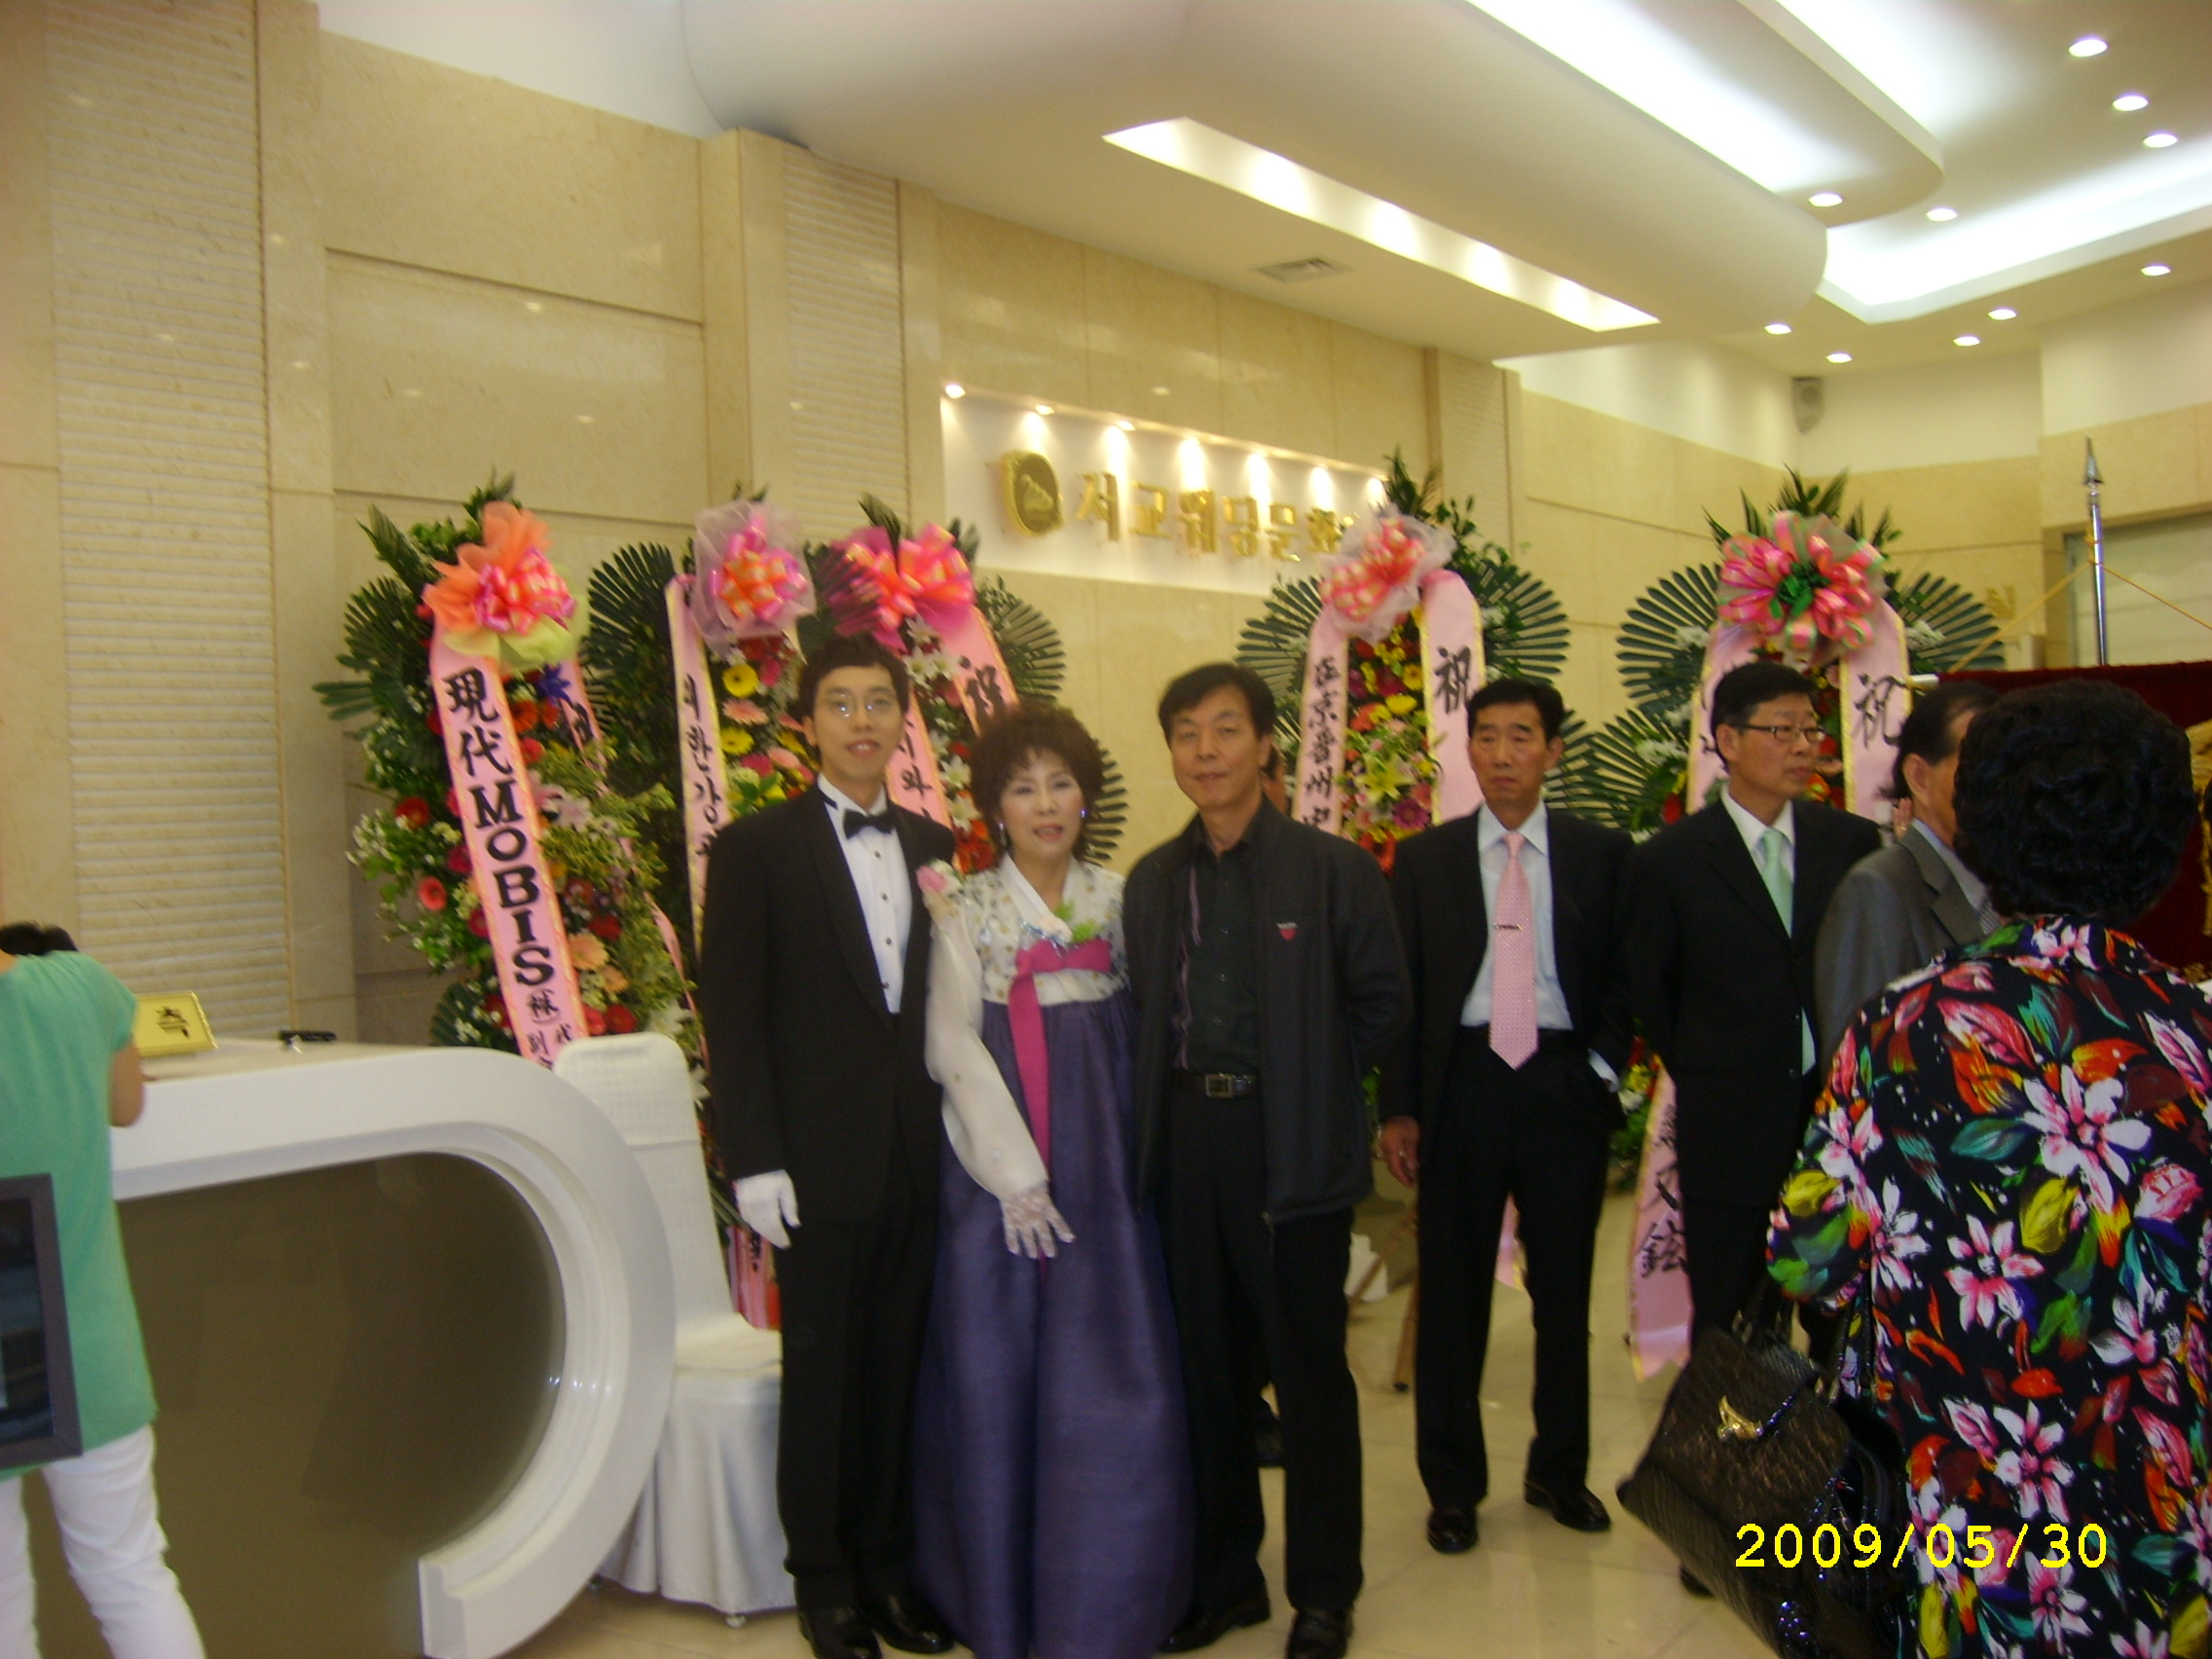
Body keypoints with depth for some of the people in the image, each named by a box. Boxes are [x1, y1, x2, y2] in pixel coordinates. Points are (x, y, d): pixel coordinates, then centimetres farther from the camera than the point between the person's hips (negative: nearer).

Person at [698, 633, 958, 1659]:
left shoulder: (937, 850, 11)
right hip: (821, 1160, -3)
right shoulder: (756, 849, -2)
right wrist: (754, 1163, -11)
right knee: (821, 1370, 7)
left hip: (919, 1157, 4)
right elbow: (731, 1013, -5)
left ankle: (889, 1563, 27)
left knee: (900, 1367, 11)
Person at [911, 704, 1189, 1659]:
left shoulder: (1117, 898, 10)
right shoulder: (966, 909, 1)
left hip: (1103, 1157, 2)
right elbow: (952, 1044, -6)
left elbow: (1139, 1029, 10)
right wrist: (1017, 1174, -13)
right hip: (997, 1161, -2)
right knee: (998, 1378, 2)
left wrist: (1134, 1146, -3)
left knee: (1113, 1380, 1)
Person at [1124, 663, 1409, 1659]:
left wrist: (1310, 1087, -1)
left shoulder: (1334, 869, -5)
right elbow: (1145, 1015, 12)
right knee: (1207, 1370, 14)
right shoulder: (1151, 881, 8)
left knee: (1309, 1372, 6)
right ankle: (1222, 1577, 30)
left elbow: (1381, 999, -2)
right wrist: (1169, 1103, 1)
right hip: (1187, 1144, 4)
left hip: (1292, 1149, -4)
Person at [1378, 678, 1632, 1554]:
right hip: (1463, 1081, 0)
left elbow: (1625, 977, 7)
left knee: (1565, 1287, 11)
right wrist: (1399, 1106, -3)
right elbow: (1401, 988, 2)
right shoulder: (1426, 858, 4)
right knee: (1452, 1290, 5)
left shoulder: (1601, 853, 4)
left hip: (1564, 1085, 1)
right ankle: (1453, 1482, 20)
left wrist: (1601, 1069, -5)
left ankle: (1560, 1470, 28)